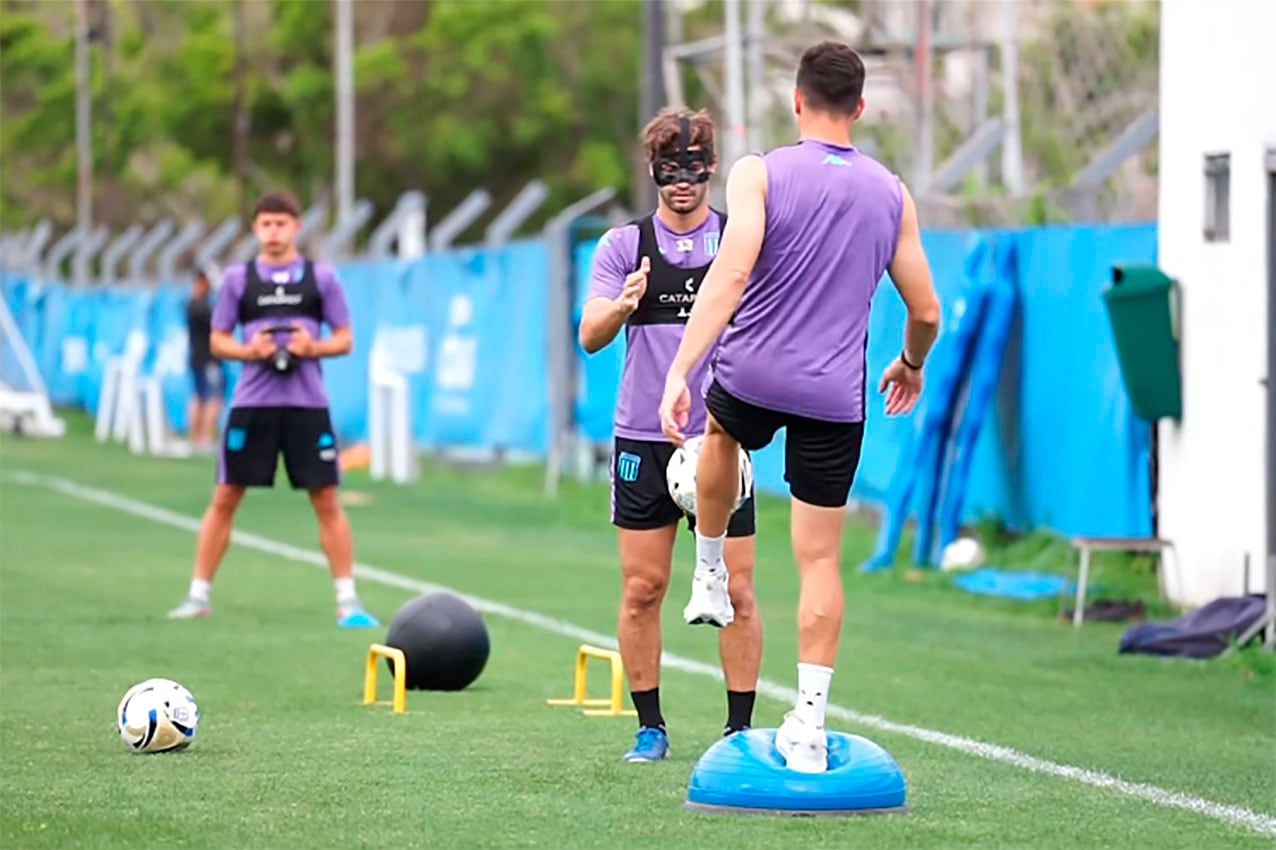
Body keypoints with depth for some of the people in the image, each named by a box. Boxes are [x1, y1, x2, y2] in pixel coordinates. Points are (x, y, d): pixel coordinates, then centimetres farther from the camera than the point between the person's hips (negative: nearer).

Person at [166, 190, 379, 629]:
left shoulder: (321, 277, 3)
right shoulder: (238, 278, 4)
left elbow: (345, 339, 6)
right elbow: (217, 341, 7)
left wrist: (314, 347, -14)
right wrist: (249, 350, -13)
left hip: (307, 403, 0)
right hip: (251, 403, 0)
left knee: (327, 500, -2)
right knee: (224, 498, 2)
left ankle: (347, 600, 3)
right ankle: (197, 595, 9)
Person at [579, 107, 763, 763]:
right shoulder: (624, 244, 5)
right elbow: (590, 336, -3)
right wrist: (621, 304, -25)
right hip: (642, 438, 1)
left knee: (735, 591, -3)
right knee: (642, 589, 0)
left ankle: (740, 728, 4)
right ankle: (650, 727, 10)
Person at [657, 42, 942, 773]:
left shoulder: (760, 174, -7)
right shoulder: (892, 194, 3)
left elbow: (730, 274, -20)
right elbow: (926, 310, 8)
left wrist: (680, 369, -23)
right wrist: (911, 365, 28)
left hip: (752, 378, -1)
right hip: (836, 398, 1)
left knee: (723, 432, 37)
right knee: (821, 559, 3)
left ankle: (711, 572, 45)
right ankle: (810, 723, -2)